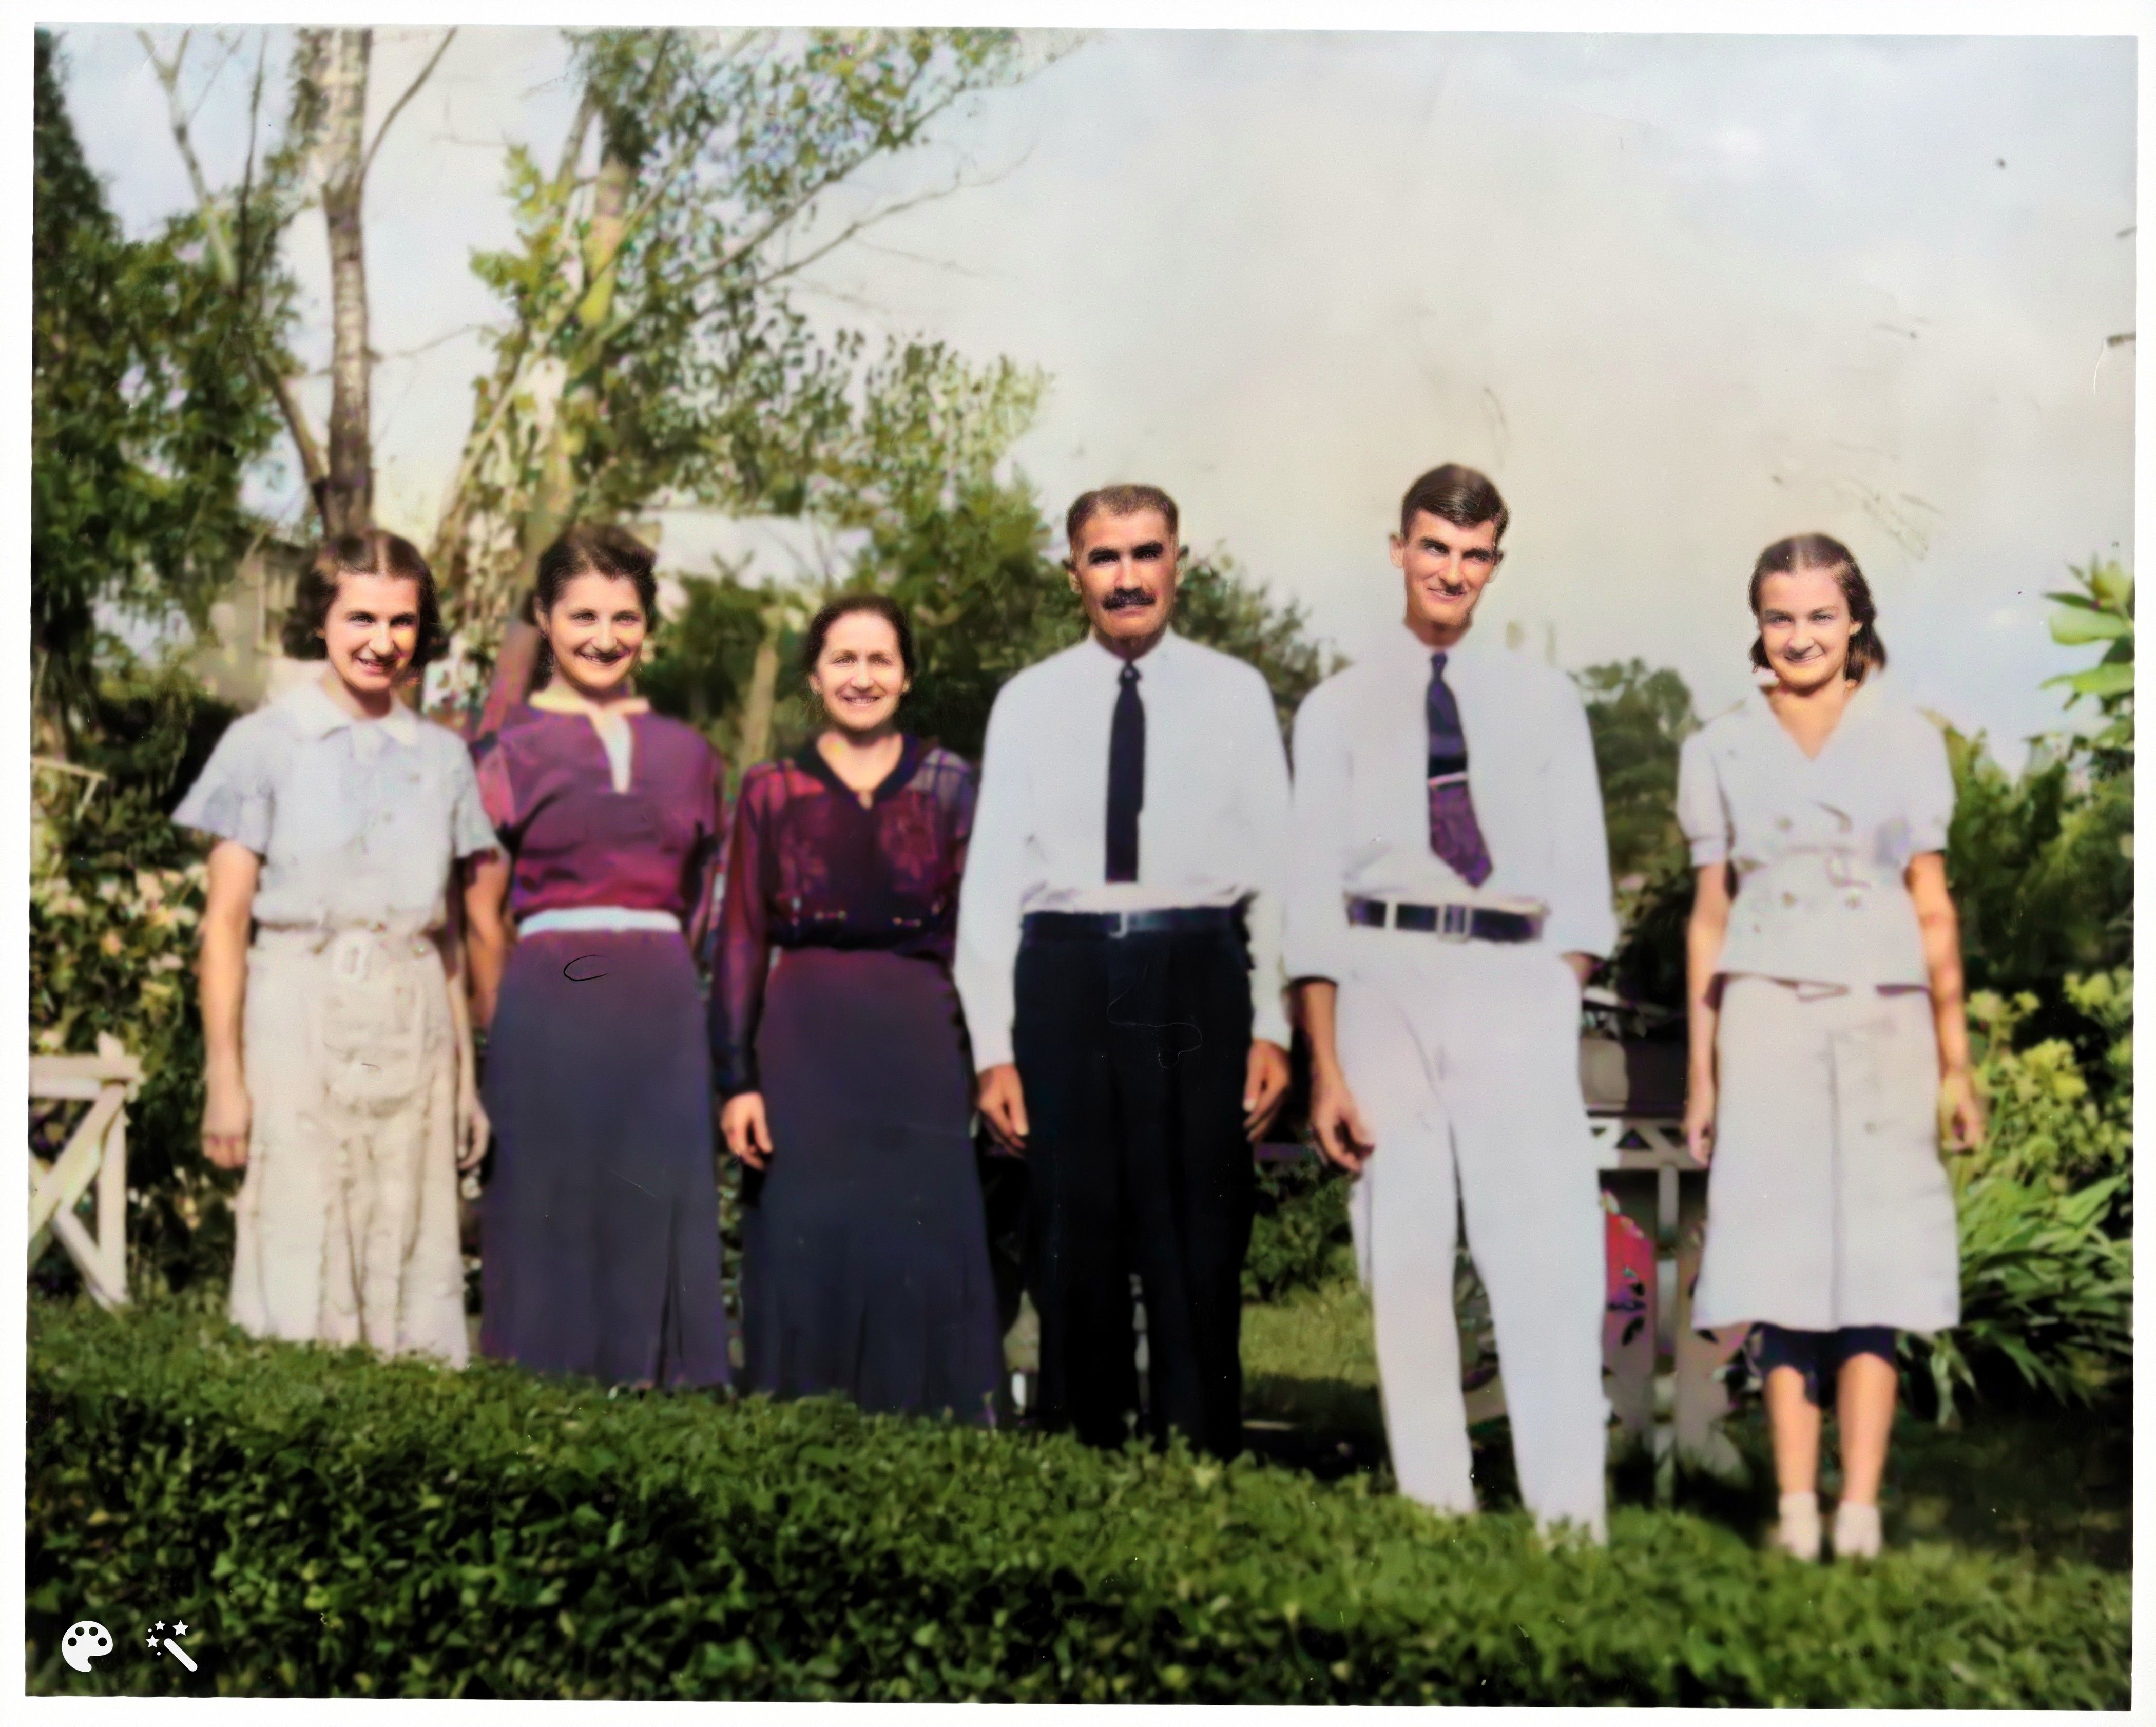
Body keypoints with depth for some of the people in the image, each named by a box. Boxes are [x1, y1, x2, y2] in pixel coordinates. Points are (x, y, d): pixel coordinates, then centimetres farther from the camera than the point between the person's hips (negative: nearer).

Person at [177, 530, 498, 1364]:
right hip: (300, 1020, -3)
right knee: (298, 1281, -3)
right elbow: (224, 922, -2)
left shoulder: (442, 757, 11)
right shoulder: (264, 744, 0)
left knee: (414, 1275, 4)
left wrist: (466, 1070, 10)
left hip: (414, 1025, 3)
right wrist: (224, 1078, -8)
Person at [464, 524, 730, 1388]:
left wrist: (660, 978, 9)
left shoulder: (688, 755, 13)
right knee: (553, 1220, 0)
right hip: (548, 1006, -3)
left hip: (665, 1015, 3)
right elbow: (482, 913, 3)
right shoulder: (512, 748, 3)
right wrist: (510, 1034, 2)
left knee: (662, 1225, 2)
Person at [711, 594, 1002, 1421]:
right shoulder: (771, 791, 7)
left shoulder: (949, 785, 8)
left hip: (922, 1045, 0)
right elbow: (739, 942, 4)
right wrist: (737, 1079, -4)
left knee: (924, 1256, -1)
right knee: (808, 1253, 1)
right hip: (805, 1049, 0)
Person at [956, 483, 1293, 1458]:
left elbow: (1274, 870, 4)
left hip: (1197, 976, -1)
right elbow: (991, 877, 5)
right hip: (1066, 977, 1)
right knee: (1074, 1258, 7)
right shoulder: (1029, 702, 8)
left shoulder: (1234, 695, 6)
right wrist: (992, 1049, 0)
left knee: (1200, 1260, 2)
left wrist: (1272, 1030, -3)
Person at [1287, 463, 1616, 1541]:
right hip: (1384, 976, 0)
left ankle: (1570, 1513, -10)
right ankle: (1433, 1510, 5)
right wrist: (1324, 1066, -4)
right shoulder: (1338, 709, 12)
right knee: (1402, 1257, 0)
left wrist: (1557, 1008, -2)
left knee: (1548, 1247, -10)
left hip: (1516, 978, 0)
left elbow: (1580, 878, 13)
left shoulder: (1545, 702, 17)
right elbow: (1314, 895, 5)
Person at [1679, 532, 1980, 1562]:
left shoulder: (1906, 742, 8)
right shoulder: (1720, 752, 9)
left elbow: (1933, 909, 9)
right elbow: (1709, 917, 10)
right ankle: (1795, 1509, -2)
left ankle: (1860, 1509, -4)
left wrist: (1955, 1060, 5)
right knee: (1782, 1253, -5)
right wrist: (1702, 1072, 7)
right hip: (1767, 1017, 0)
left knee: (1873, 1254, -5)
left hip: (1883, 1016, 0)